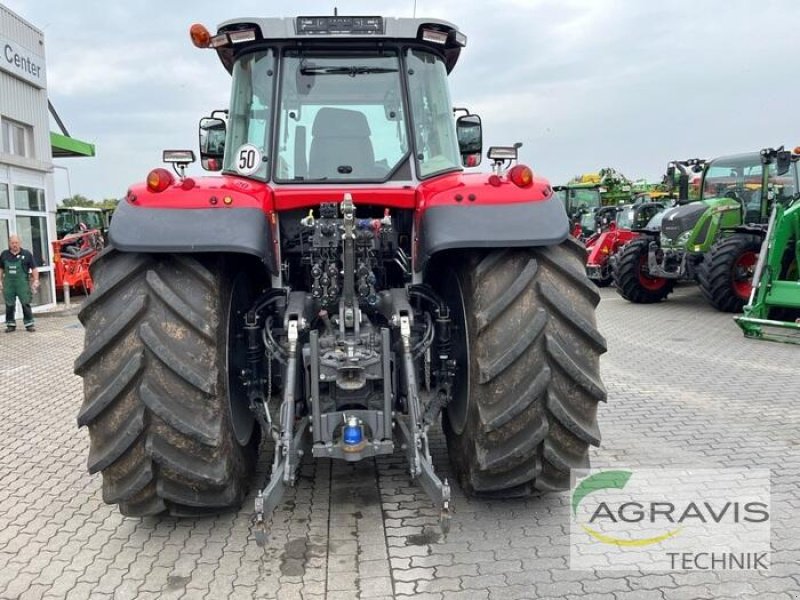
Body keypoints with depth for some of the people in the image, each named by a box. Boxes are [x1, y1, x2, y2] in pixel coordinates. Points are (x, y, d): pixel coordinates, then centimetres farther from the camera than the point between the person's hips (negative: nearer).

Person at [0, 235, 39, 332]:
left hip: (23, 284, -3)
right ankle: (10, 324, 17)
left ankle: (29, 324, 4)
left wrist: (36, 280, -6)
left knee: (26, 304, -2)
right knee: (9, 305, 8)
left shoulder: (26, 254, 0)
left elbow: (34, 269, 1)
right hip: (8, 283, 3)